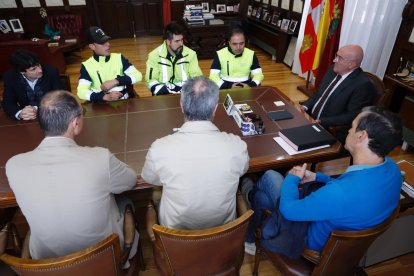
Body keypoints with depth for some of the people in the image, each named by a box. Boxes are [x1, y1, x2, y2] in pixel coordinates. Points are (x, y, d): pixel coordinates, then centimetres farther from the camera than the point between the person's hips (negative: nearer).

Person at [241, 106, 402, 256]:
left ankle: (251, 195, 42)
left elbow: (287, 209, -28)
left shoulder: (340, 193, -46)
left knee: (270, 176, 6)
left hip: (315, 237, -7)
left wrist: (292, 178, -10)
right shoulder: (391, 166, -18)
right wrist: (316, 177, -1)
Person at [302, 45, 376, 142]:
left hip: (331, 131, -7)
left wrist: (321, 122, -24)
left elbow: (352, 116, -21)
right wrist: (305, 107, -3)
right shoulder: (333, 69, 6)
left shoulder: (363, 85, -17)